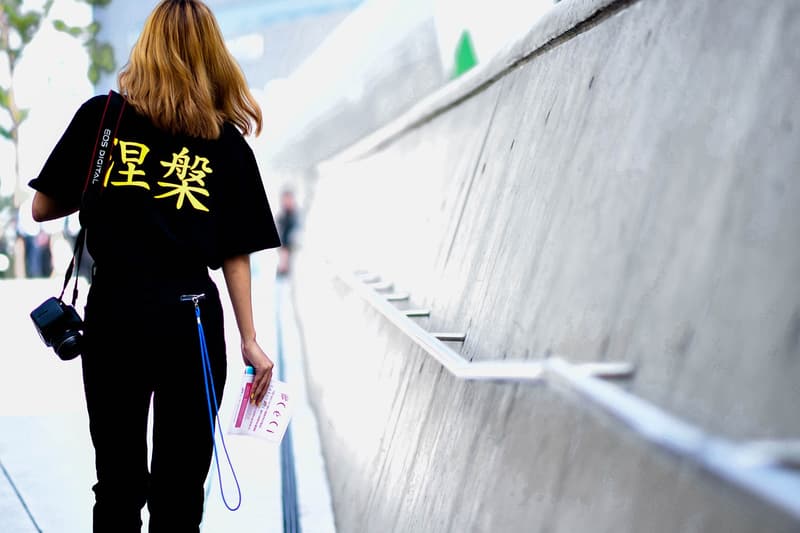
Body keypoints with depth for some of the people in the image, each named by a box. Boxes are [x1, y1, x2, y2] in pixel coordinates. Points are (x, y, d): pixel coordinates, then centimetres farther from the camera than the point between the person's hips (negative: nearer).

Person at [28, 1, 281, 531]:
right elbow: (237, 254, 0)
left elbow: (43, 207, 2)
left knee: (119, 486, 12)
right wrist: (250, 341, 3)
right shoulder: (228, 143, 2)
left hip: (115, 314, -1)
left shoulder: (100, 117, -2)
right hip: (193, 321, 1)